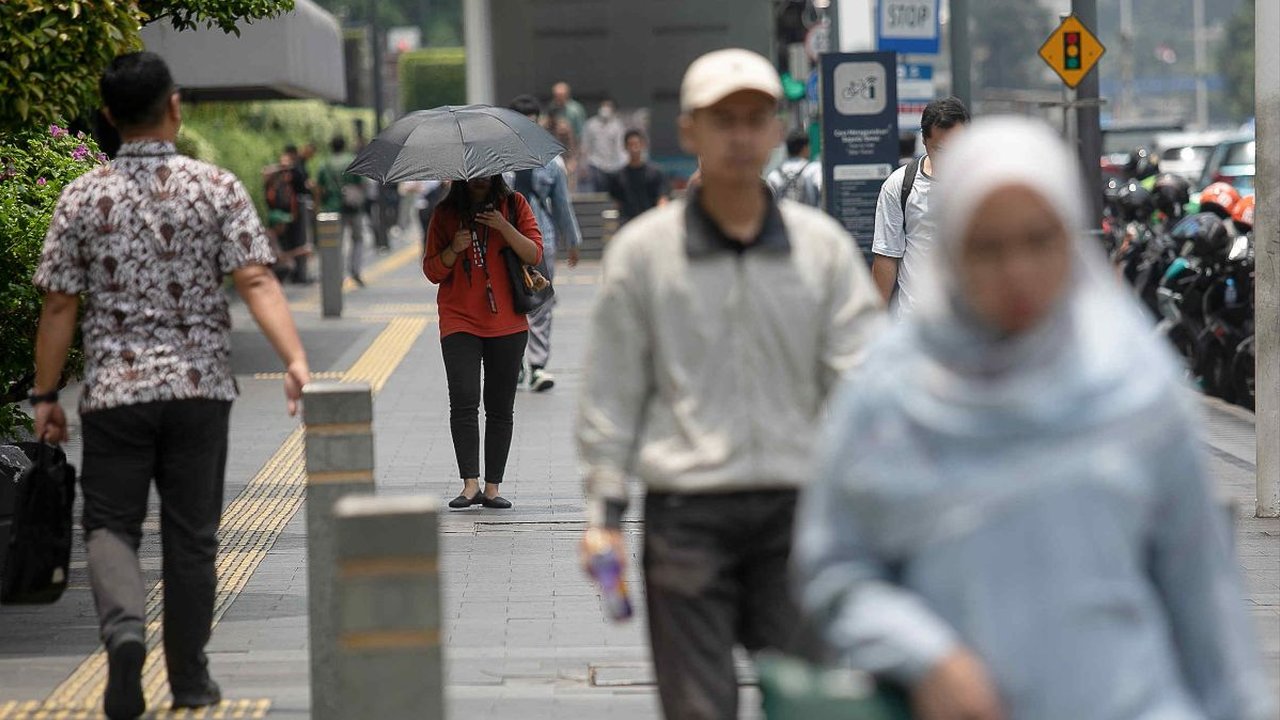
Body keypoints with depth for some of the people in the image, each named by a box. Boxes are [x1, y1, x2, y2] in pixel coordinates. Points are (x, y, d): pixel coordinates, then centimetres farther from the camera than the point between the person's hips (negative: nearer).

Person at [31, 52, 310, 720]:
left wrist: (45, 395, 8)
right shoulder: (217, 188, -3)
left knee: (110, 523, 8)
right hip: (199, 387, 1)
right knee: (191, 533, 11)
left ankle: (123, 625, -20)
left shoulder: (83, 197, -1)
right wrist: (296, 360, -17)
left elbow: (59, 305, 1)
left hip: (113, 389, 0)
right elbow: (257, 280, -13)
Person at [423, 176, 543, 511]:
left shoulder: (514, 205, 7)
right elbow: (432, 271, 8)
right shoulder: (445, 214, 7)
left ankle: (493, 487, 9)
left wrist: (504, 228, -15)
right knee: (463, 401, -16)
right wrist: (454, 250, -12)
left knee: (500, 408, 3)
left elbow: (535, 254, -1)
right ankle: (470, 484, -18)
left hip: (507, 323, 1)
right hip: (459, 322, -1)